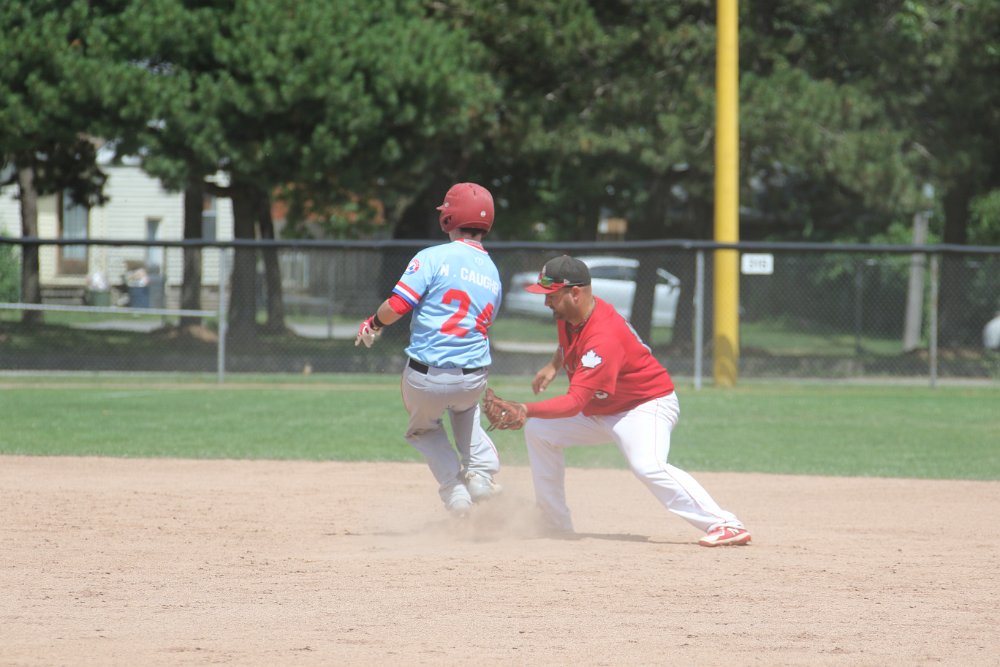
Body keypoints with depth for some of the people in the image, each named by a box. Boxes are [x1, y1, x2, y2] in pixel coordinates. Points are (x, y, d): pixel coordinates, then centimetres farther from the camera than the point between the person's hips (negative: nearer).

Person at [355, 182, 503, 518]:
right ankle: (481, 472, 18)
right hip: (473, 379, 4)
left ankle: (455, 493, 11)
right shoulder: (493, 273, 9)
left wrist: (373, 323, 6)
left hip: (425, 377, -4)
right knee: (465, 407, 39)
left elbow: (396, 306, -16)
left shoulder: (433, 258, -9)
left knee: (422, 428, 27)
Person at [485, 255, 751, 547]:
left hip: (647, 405, -10)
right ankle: (557, 525, 15)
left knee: (647, 465, -35)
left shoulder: (603, 339, -34)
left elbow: (574, 402, -41)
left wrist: (525, 410, -52)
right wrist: (554, 365, 5)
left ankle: (726, 525, -34)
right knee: (538, 430, 11)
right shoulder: (568, 314, -6)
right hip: (600, 410, 10)